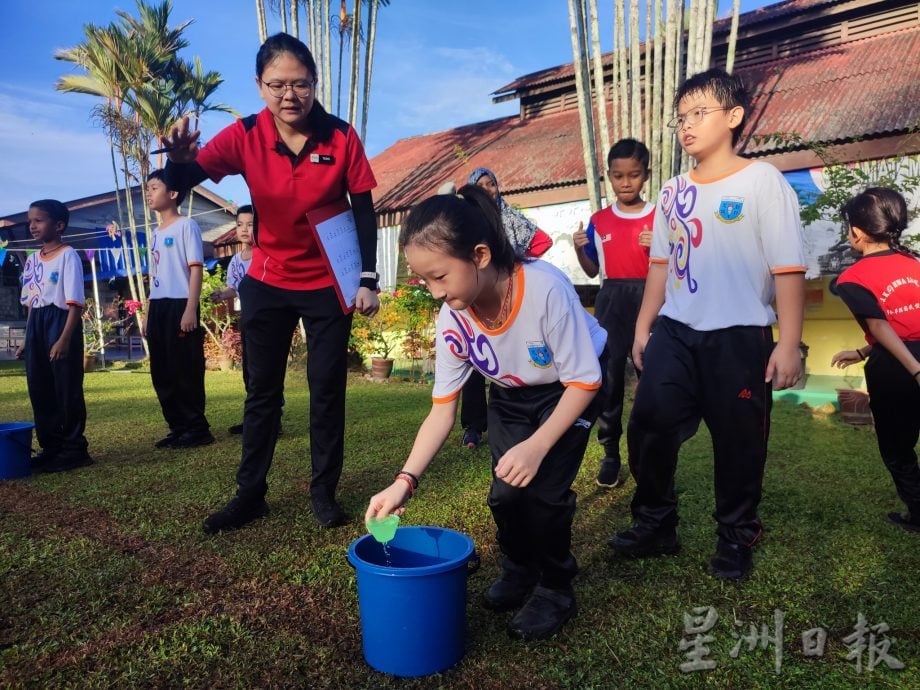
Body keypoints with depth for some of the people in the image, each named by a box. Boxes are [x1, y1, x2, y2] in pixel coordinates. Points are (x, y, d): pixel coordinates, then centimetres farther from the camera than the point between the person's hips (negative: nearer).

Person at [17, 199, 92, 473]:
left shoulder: (68, 255, -8)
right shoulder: (32, 259, 15)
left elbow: (75, 302, -15)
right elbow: (31, 303, 19)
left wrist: (65, 338, -22)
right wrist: (27, 338, 16)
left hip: (60, 323, -8)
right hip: (36, 326, 8)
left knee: (67, 389, -3)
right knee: (39, 390, 10)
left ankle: (74, 449, 6)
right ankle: (50, 447, 20)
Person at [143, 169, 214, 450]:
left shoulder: (186, 225, -3)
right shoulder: (156, 233, 20)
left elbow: (196, 268, -10)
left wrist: (191, 309, -18)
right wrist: (147, 313, 18)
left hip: (179, 304, -9)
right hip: (158, 307, 9)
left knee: (186, 369, -6)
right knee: (162, 372, 9)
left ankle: (197, 428, 3)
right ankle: (178, 427, 17)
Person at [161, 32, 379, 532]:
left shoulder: (341, 137, -12)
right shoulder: (245, 135, -10)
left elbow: (364, 213, -6)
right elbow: (183, 182, -17)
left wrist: (368, 279, -11)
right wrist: (179, 158, -40)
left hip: (328, 284, -1)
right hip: (267, 284, 2)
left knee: (327, 390, 5)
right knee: (262, 391, 9)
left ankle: (324, 492, 19)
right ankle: (250, 494, 22)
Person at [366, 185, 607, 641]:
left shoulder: (546, 288, -37)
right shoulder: (452, 321, -23)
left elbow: (583, 381, -26)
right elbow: (442, 410, -16)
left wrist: (537, 446, -37)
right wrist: (405, 481, -26)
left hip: (571, 385, -3)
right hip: (511, 395, 4)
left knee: (544, 487, -16)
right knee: (504, 489, -6)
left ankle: (555, 587, 12)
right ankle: (519, 568, 26)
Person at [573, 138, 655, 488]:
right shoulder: (599, 221, 7)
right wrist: (579, 249, -5)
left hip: (649, 299, -2)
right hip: (611, 302, 2)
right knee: (608, 379, 2)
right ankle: (611, 454, 12)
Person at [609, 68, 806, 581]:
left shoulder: (764, 182, -5)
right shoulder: (674, 191, 11)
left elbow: (788, 269, -9)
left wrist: (789, 344, -13)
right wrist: (644, 326, 13)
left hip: (739, 337, -4)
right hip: (675, 332, 5)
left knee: (739, 441, 7)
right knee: (648, 427, 2)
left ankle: (737, 538, 28)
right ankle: (655, 525, 21)